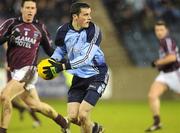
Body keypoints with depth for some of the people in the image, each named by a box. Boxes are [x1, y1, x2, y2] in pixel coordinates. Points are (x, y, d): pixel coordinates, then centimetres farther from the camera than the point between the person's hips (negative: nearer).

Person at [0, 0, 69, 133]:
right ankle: (63, 122, 35)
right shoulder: (12, 23, 5)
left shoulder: (40, 27, 6)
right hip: (15, 71, 3)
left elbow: (50, 49, 16)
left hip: (28, 70, -3)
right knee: (35, 104, 14)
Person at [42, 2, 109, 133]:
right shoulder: (63, 31, -6)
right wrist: (53, 60, -6)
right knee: (72, 117, -1)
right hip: (78, 77, 5)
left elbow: (86, 58, -29)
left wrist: (62, 67, -35)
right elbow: (60, 49, 16)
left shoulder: (93, 30, -20)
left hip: (96, 76, -5)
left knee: (82, 115, -17)